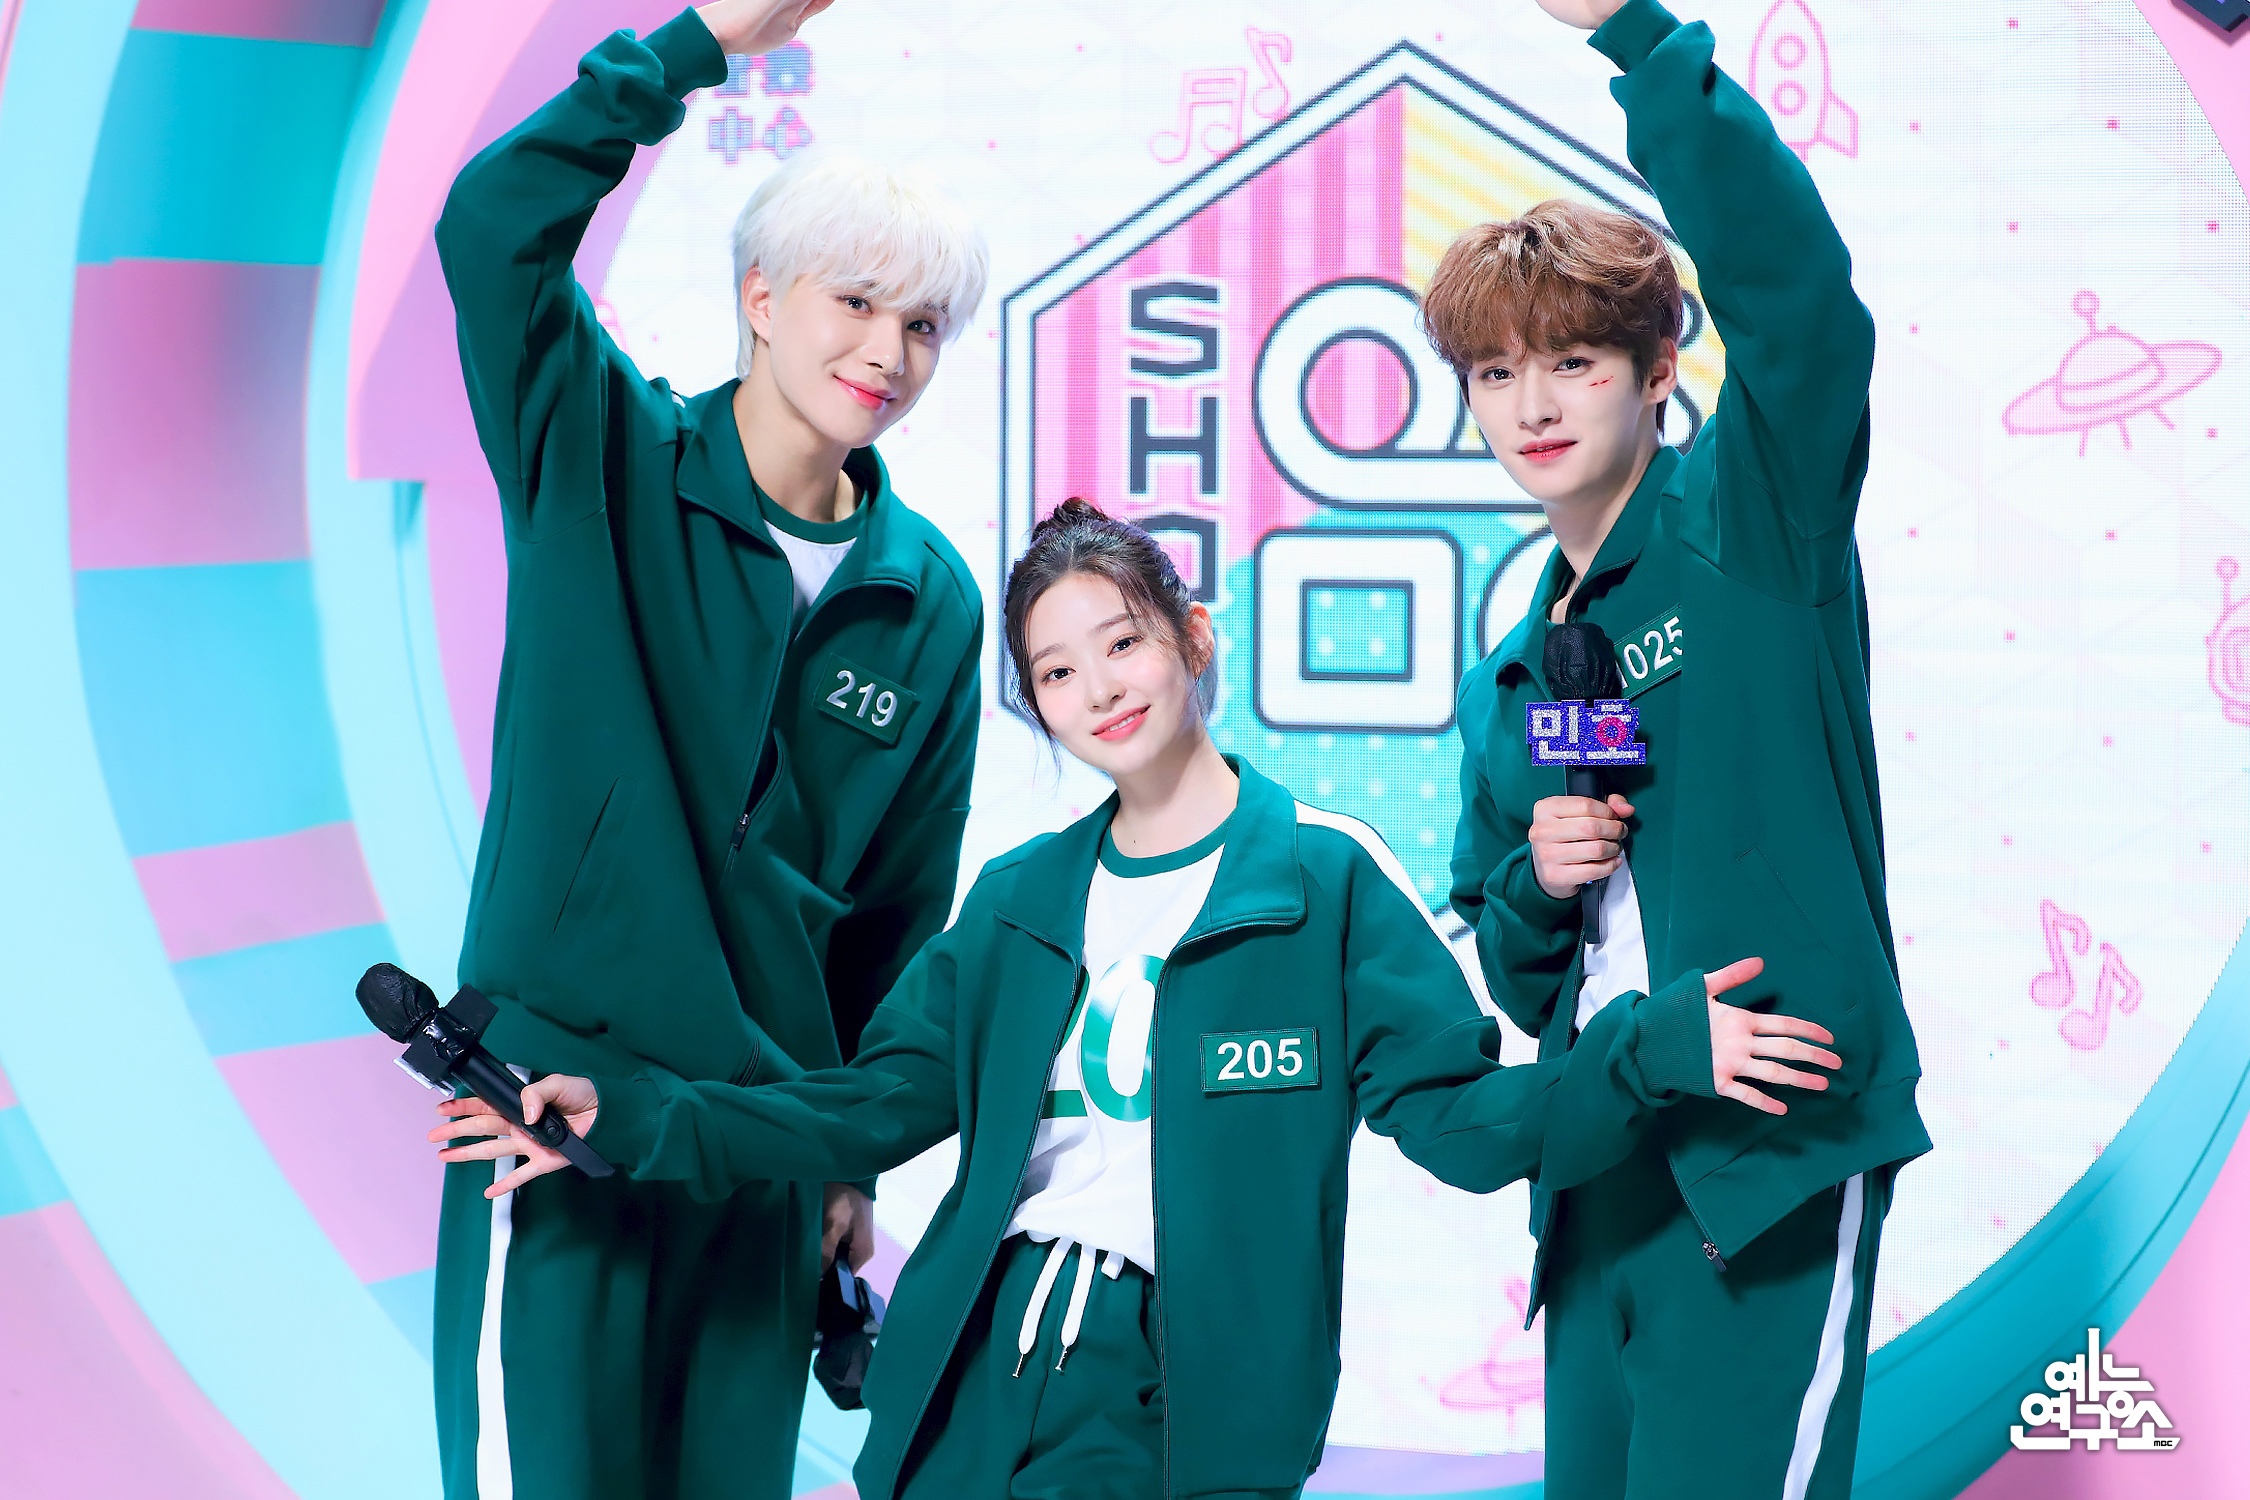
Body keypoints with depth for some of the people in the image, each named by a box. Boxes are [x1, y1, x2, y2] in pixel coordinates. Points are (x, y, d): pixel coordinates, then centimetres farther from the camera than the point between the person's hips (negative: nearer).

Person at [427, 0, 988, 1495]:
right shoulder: (608, 469, -4)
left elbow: (902, 903, 12)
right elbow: (494, 224, -20)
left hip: (771, 1131, 4)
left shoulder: (935, 599, 5)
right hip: (561, 1092, -4)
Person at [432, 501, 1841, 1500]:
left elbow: (1459, 1118, -5)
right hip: (982, 1349, 4)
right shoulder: (1023, 898, 13)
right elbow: (880, 1103, 12)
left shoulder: (1326, 875, 0)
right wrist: (632, 1118, 3)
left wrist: (1649, 1052, -22)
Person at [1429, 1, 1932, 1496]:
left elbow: (1799, 292, -21)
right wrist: (1534, 885, -1)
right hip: (1598, 1172, 7)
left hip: (1773, 1160, -7)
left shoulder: (1753, 524, -1)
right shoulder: (1506, 687, 16)